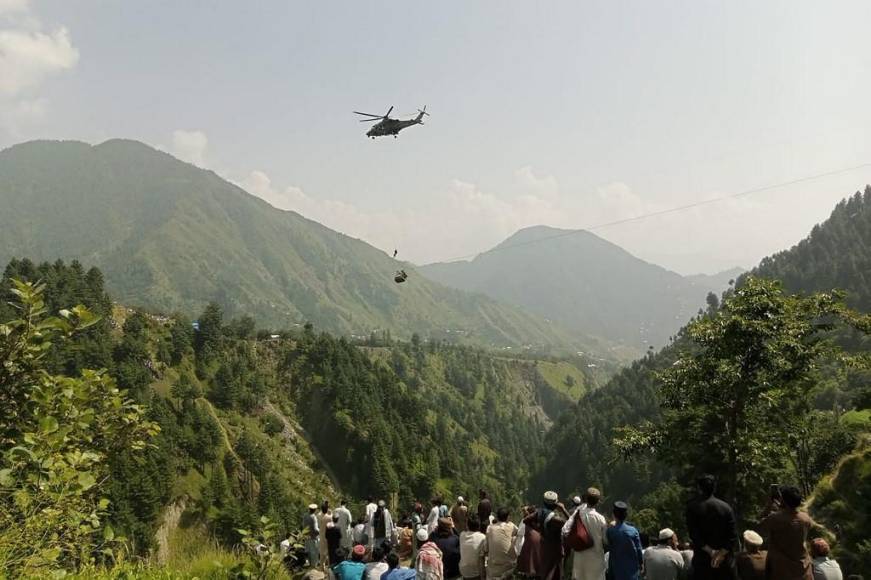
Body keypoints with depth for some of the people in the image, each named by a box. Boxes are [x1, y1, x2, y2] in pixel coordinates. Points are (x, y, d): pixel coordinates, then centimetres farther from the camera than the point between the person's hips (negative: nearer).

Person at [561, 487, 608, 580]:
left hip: (580, 555, 3)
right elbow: (606, 540, -9)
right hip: (595, 558, -3)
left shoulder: (578, 513, -11)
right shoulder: (600, 519, -19)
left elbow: (565, 531, -15)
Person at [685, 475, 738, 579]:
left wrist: (710, 552, -10)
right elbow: (733, 536, -5)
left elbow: (694, 535, -11)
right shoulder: (726, 507, 3)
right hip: (725, 561, 2)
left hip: (702, 560, -2)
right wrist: (721, 553, -10)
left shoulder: (693, 507, -4)